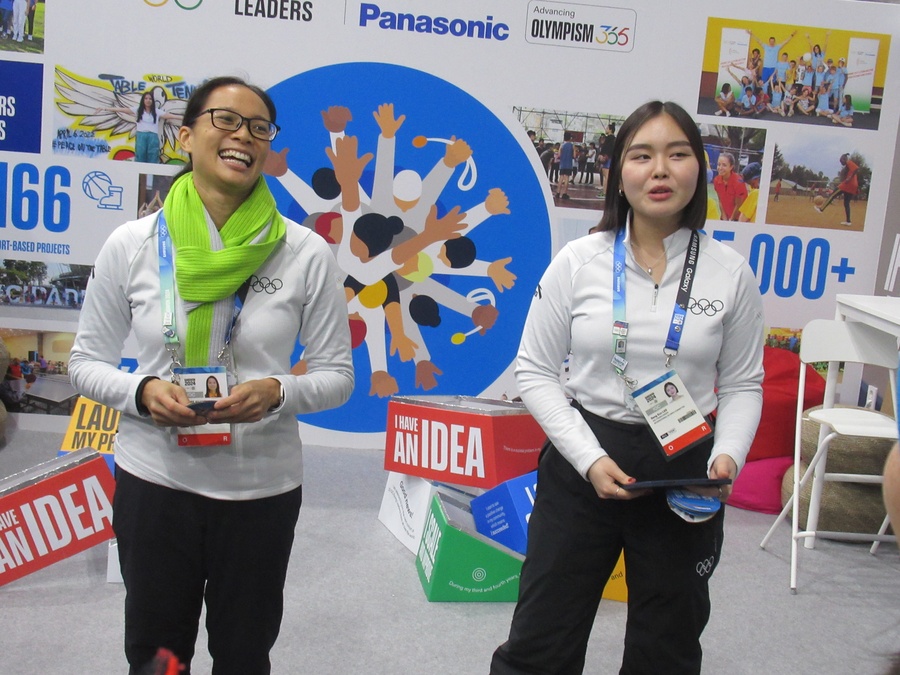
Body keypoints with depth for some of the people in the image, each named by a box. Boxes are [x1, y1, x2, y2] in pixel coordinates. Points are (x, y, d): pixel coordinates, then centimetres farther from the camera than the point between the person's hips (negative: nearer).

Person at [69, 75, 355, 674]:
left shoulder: (307, 254, -7)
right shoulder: (132, 246, -4)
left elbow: (337, 375, -1)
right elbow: (87, 361, 4)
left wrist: (278, 392, -21)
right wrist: (142, 392, -16)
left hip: (262, 486, 0)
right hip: (153, 479, 1)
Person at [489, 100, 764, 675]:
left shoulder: (731, 273, -4)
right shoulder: (578, 261, -7)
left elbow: (743, 385, 4)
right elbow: (536, 372, -3)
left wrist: (728, 455, -14)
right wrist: (589, 458, -14)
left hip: (686, 473, 2)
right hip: (582, 464, -1)